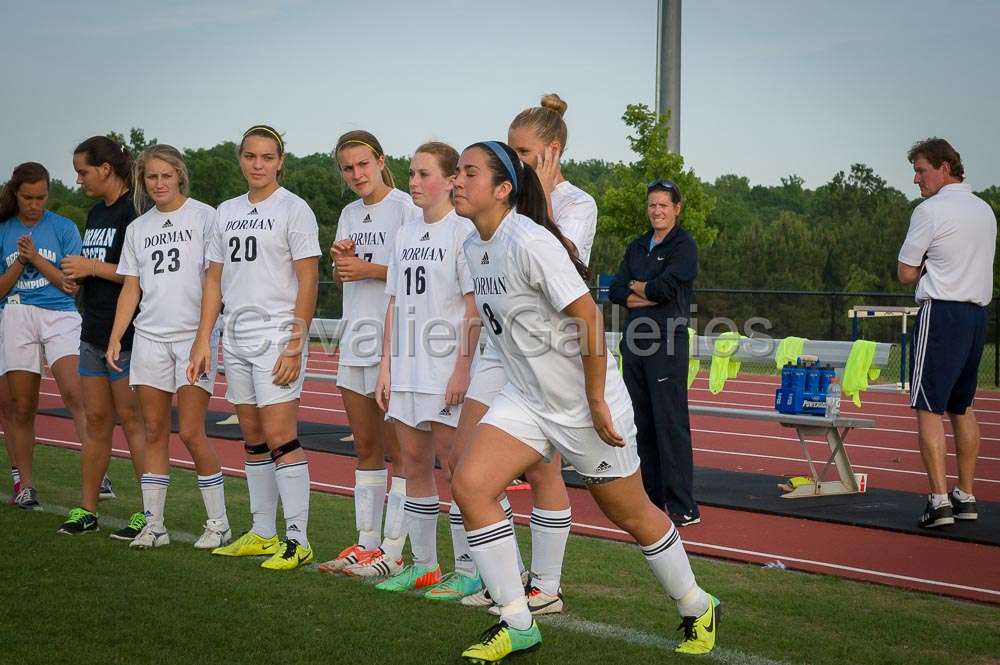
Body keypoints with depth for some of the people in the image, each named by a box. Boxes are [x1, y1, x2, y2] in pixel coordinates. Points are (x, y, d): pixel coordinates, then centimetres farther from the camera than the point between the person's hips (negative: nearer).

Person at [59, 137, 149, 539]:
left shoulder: (135, 211, -13)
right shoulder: (96, 213, 17)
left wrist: (93, 267, -15)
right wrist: (77, 273, 5)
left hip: (127, 334, -9)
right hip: (94, 333, 9)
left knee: (131, 419, -5)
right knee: (96, 421, 11)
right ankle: (86, 507, 17)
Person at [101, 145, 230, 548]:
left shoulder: (203, 216, -1)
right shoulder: (137, 229, 13)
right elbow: (131, 288, 14)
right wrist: (115, 338, 5)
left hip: (194, 334, -5)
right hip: (150, 335, 5)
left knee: (191, 432, -8)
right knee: (154, 432, 5)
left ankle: (218, 523, 5)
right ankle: (153, 525, 10)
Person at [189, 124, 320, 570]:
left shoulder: (294, 210, -4)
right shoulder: (227, 213, 15)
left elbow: (308, 282, -9)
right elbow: (214, 279, 17)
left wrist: (295, 347, -15)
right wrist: (203, 340, 10)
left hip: (277, 336, -7)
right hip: (236, 337, 7)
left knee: (280, 437, -11)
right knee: (253, 439, 10)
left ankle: (297, 539, -8)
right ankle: (263, 533, 18)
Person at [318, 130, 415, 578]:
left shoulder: (406, 208, -8)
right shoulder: (349, 214, 15)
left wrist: (369, 269, -15)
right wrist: (340, 261, 0)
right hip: (356, 340, 8)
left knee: (397, 451, -3)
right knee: (365, 448, 12)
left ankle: (392, 551, -1)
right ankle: (366, 544, 18)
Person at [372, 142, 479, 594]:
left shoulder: (463, 230, -8)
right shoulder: (406, 233, 14)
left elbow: (474, 306, -13)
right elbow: (395, 304, 15)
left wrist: (463, 368, -17)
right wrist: (386, 365, 11)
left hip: (447, 370, -7)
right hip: (408, 368, 7)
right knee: (414, 465, 10)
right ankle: (423, 565, 19)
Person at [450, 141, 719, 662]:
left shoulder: (529, 242, -25)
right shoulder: (473, 248, 2)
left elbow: (588, 317, -24)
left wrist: (596, 403, -20)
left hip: (584, 404, -7)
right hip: (525, 398, 8)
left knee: (630, 515, 7)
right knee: (469, 484, -10)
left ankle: (697, 610, 32)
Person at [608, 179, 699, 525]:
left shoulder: (684, 246, -3)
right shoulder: (637, 247, 18)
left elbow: (665, 287, -17)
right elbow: (615, 292, 8)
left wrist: (635, 286, 1)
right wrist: (648, 294, -8)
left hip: (666, 343, -7)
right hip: (635, 340, 7)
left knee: (670, 422, -10)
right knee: (640, 422, 9)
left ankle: (682, 506, -9)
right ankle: (649, 497, 17)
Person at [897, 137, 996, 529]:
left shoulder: (930, 211, -9)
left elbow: (907, 274, -5)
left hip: (941, 314, -8)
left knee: (928, 408, -6)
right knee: (962, 408, 15)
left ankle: (940, 499, -13)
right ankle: (966, 496, 18)